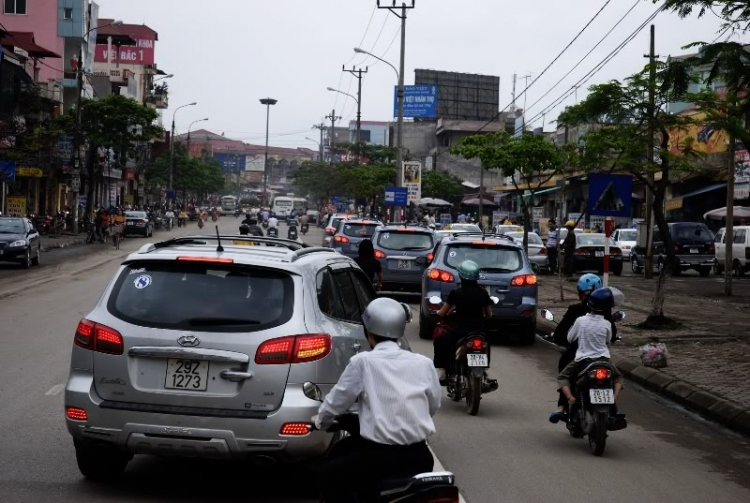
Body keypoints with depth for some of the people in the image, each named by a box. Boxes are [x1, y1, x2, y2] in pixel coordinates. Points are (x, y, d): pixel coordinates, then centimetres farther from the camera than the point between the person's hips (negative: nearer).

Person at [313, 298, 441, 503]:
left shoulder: (362, 362, -3)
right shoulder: (423, 363, 5)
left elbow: (337, 400, 7)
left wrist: (320, 420, 29)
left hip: (380, 458, -4)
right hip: (418, 457, 4)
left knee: (329, 474, 20)